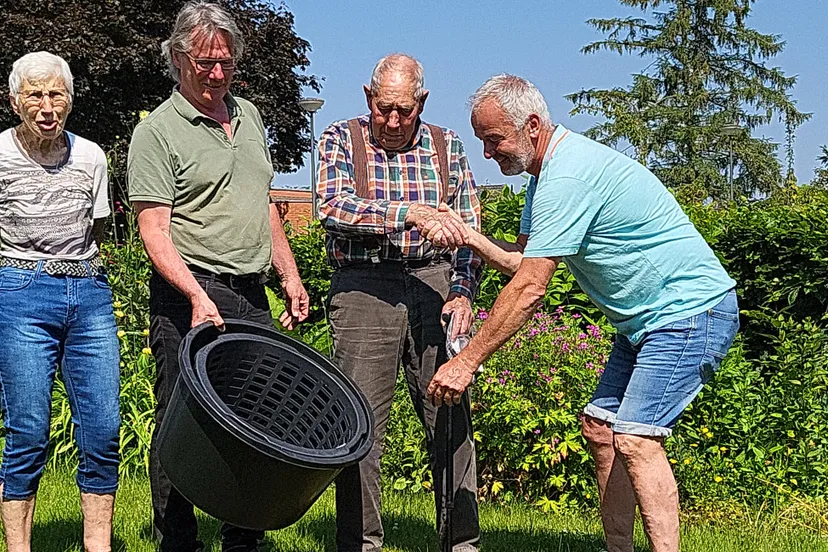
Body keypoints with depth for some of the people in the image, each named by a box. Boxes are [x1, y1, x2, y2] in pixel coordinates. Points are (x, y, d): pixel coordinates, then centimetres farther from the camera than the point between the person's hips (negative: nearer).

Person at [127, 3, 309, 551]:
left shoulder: (248, 115, 16)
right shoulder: (157, 131, -5)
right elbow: (155, 233, -12)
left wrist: (290, 277, 18)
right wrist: (197, 296, -24)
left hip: (252, 296, 7)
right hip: (188, 297, -6)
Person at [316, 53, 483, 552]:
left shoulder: (447, 146, 12)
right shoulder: (342, 140, 4)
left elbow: (469, 226, 13)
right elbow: (333, 207, -14)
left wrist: (464, 291, -1)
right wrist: (412, 214, -23)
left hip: (434, 284, 2)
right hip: (364, 289, -2)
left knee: (452, 420, 3)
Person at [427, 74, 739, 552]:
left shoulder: (567, 178, -23)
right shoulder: (548, 171, 11)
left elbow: (529, 290, -25)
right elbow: (522, 263, 10)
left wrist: (466, 363, -21)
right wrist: (473, 239, -9)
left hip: (692, 311, -11)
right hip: (648, 319, 11)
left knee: (634, 438, -19)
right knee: (600, 427, 10)